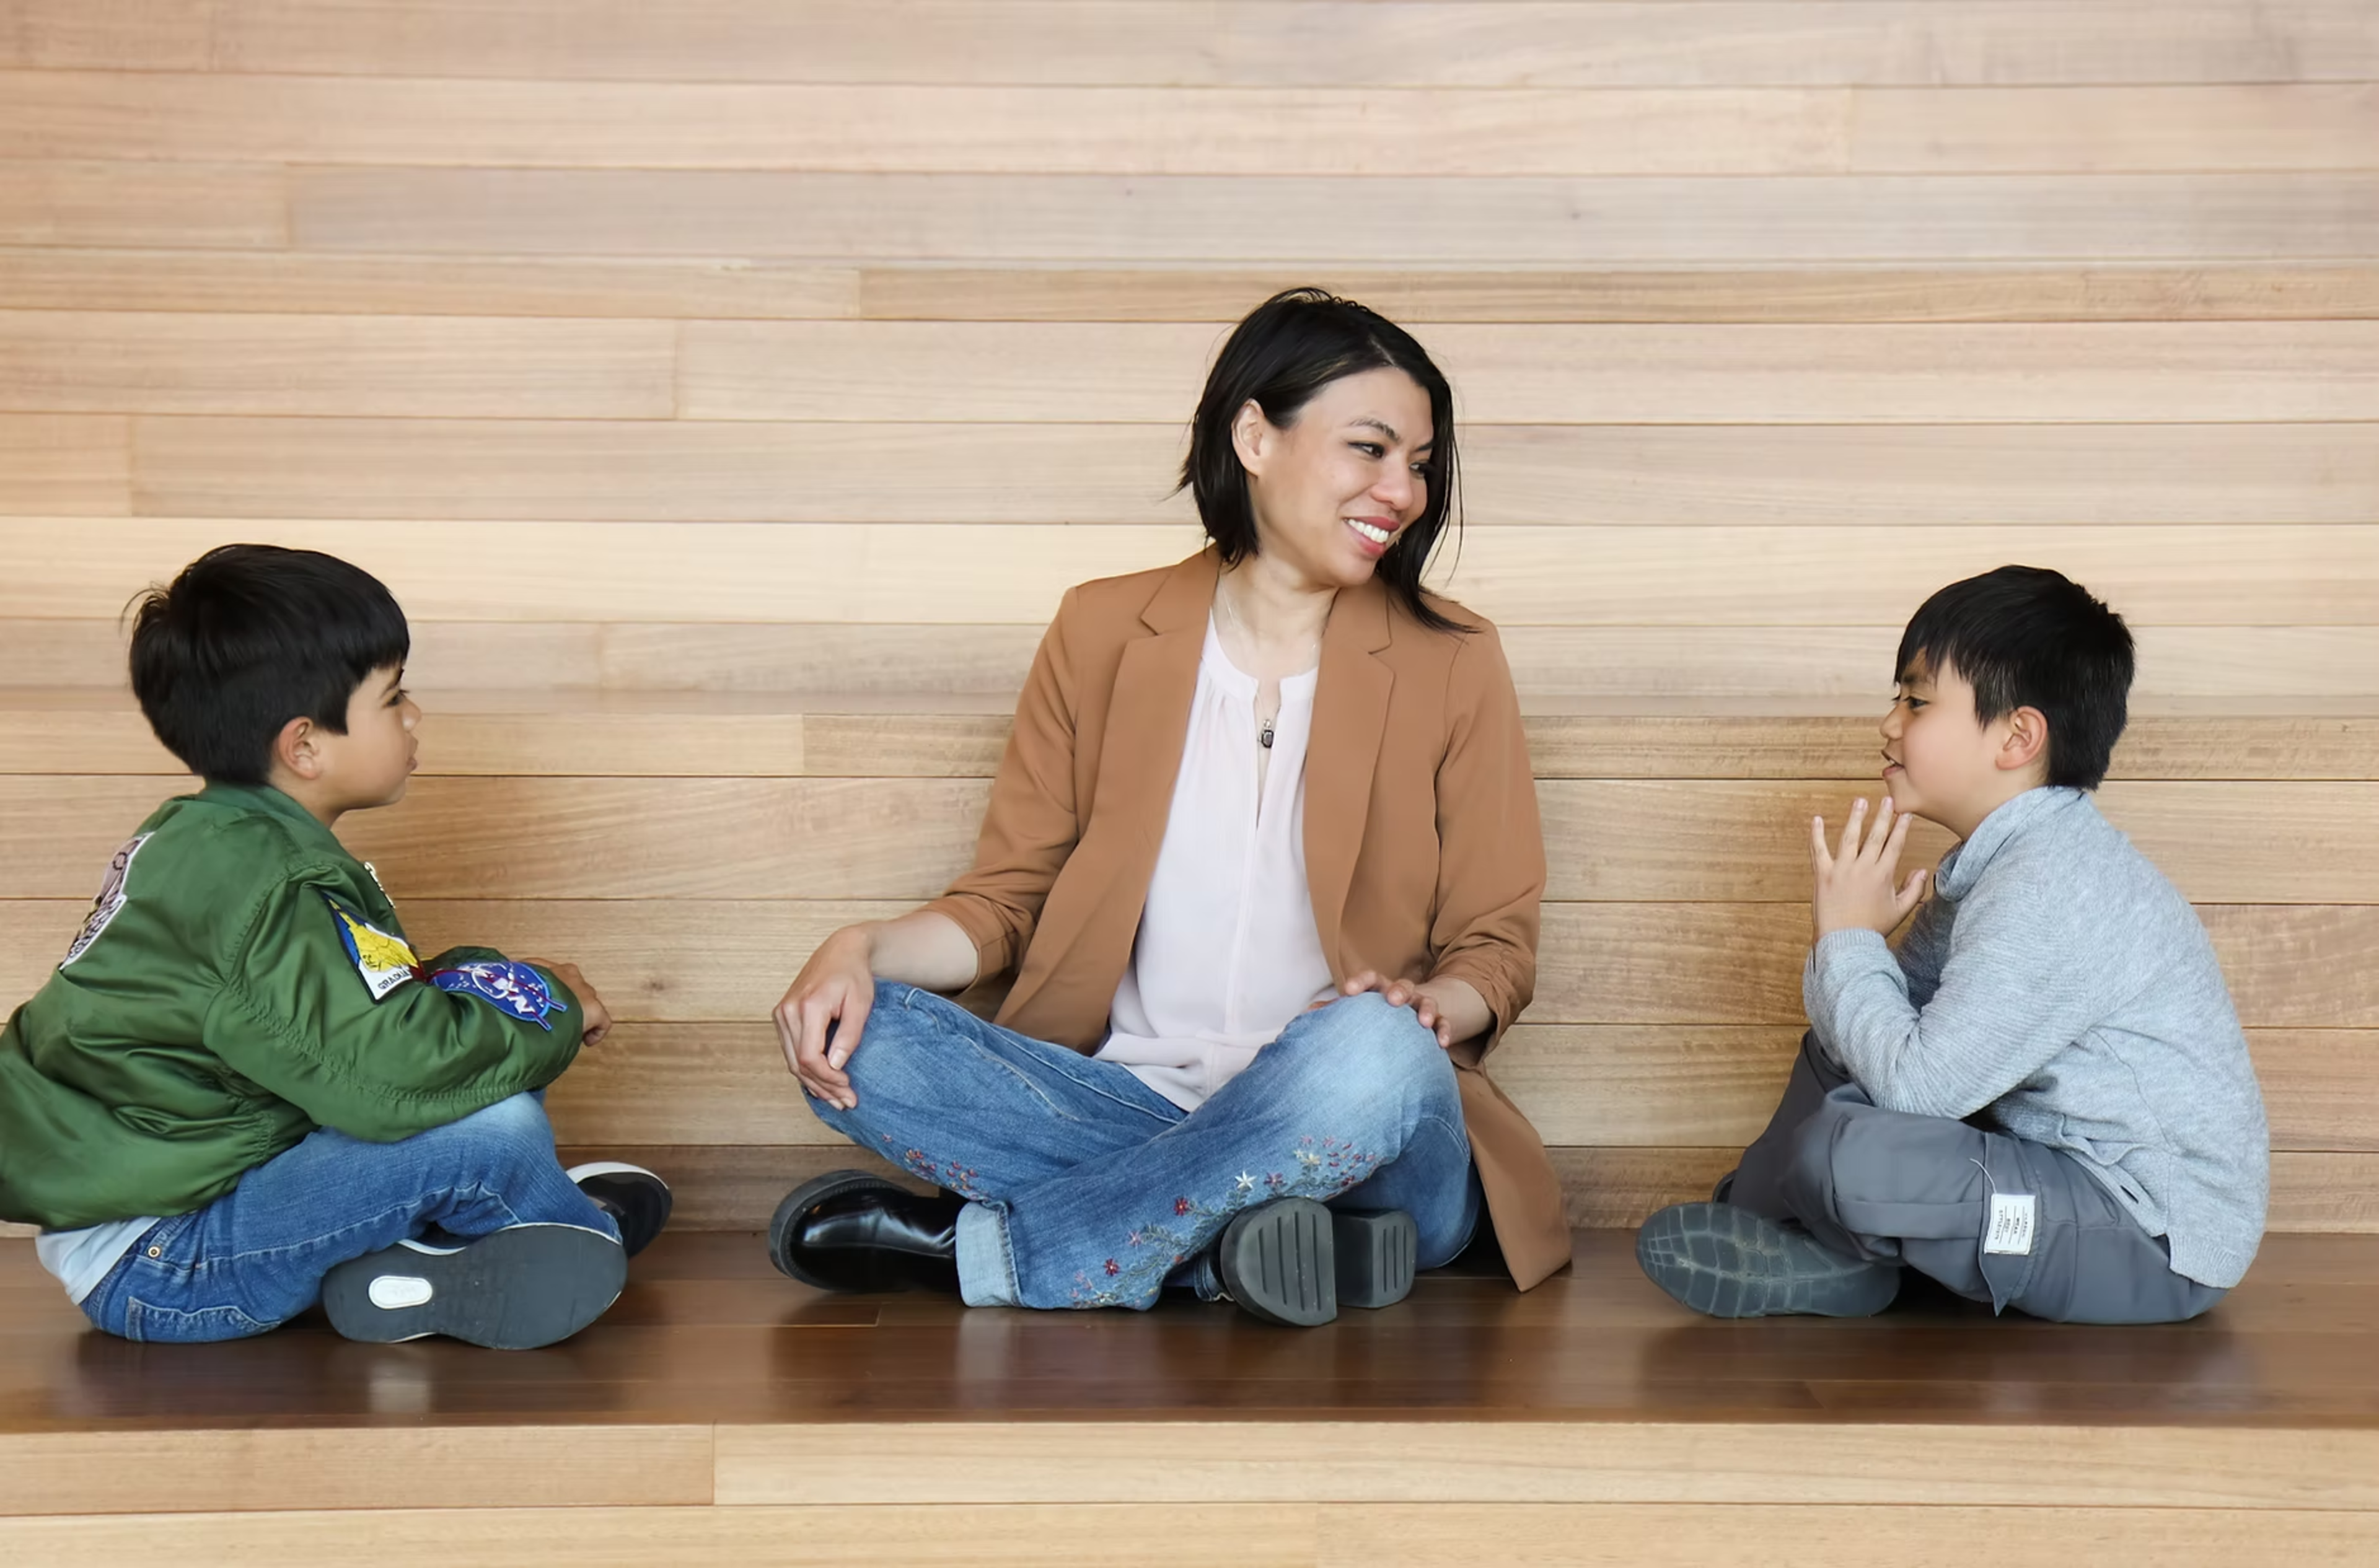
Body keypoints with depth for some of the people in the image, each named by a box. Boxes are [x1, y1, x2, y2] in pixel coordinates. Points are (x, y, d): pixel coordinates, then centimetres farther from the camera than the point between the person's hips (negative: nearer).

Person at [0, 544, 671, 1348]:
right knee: (497, 1125, -21)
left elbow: (359, 1004, 13)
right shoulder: (257, 887, -25)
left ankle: (394, 1266, 0)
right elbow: (389, 1071, -31)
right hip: (152, 1269, -11)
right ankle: (580, 1226, 7)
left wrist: (513, 982, 0)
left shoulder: (208, 837, 7)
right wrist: (552, 1012, -14)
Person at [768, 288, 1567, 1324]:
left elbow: (1497, 949, 6)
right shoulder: (1104, 635, 9)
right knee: (850, 1039, -21)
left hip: (1359, 1139, -1)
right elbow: (1006, 899, 11)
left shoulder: (1451, 664, 6)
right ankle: (1211, 1239, -27)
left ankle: (970, 1247, -20)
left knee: (1374, 1053, -37)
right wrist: (860, 951, -10)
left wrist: (1429, 1003, -18)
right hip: (1129, 1101, 1)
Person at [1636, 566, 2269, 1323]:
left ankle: (1846, 1260, 2)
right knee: (1843, 1048, 16)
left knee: (1848, 1156, -29)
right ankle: (1757, 1219, 8)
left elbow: (1919, 1084, -28)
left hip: (2156, 1240, -10)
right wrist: (1849, 946, -12)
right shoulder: (1993, 863, 8)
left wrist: (1848, 939, -15)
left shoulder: (2052, 890, -24)